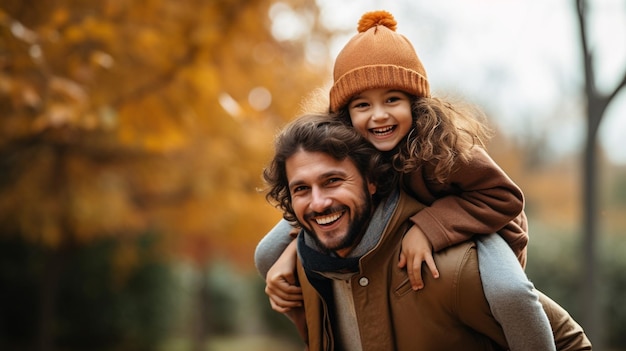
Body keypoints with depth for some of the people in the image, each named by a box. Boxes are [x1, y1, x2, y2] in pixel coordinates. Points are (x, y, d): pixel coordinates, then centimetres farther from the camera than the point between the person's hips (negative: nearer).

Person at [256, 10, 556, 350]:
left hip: (469, 223, -4)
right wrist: (288, 256, -25)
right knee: (268, 256, -3)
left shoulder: (441, 143, -34)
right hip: (388, 225, 5)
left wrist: (429, 228, -40)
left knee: (509, 292, -39)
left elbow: (503, 197, -28)